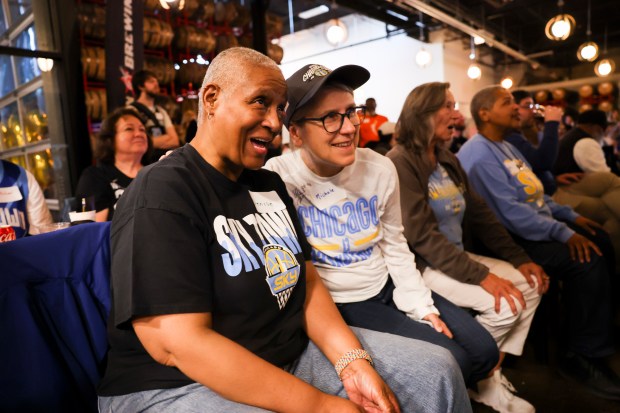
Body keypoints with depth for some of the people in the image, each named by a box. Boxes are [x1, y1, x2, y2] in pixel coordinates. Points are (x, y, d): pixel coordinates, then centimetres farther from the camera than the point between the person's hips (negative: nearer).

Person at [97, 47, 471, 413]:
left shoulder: (269, 184, 8)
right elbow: (178, 343, -24)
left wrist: (352, 361, -9)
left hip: (295, 354, 7)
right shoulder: (162, 193, -17)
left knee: (436, 372, 3)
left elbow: (307, 278, 6)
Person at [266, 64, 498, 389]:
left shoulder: (380, 169, -4)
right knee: (450, 361, -14)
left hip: (388, 286, 6)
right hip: (337, 303, -5)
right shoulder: (278, 179, -20)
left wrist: (422, 307, 1)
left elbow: (395, 245, 7)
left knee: (484, 352, 5)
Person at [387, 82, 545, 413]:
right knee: (505, 305, -19)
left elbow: (480, 214, 10)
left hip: (458, 256, 9)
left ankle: (492, 375, 9)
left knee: (529, 285, 0)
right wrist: (482, 275, -25)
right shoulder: (400, 163, -17)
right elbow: (422, 237, -24)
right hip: (421, 266, -9)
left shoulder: (447, 159, 11)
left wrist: (519, 258, 1)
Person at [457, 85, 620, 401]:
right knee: (588, 262, -22)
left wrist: (570, 216, 12)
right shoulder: (479, 154, -17)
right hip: (515, 239, -11)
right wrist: (562, 232, -21)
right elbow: (509, 212, -24)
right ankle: (583, 356, -5)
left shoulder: (505, 146, 17)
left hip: (539, 225, 11)